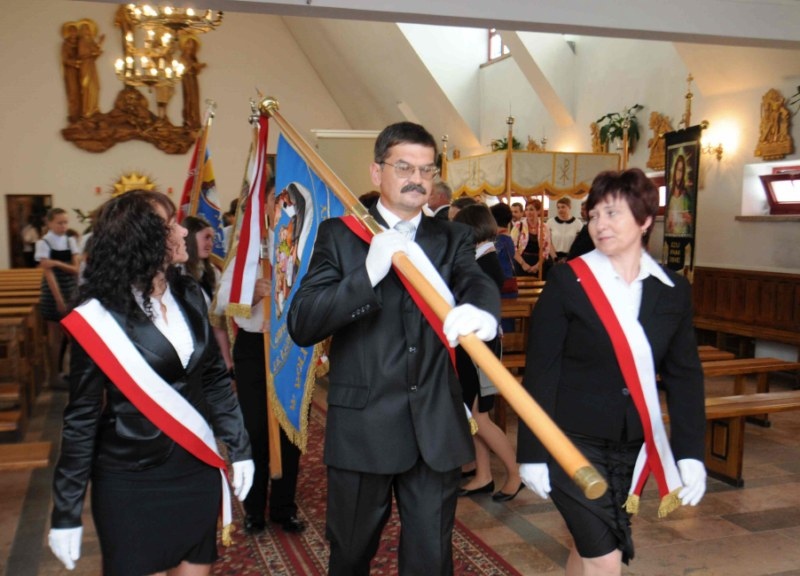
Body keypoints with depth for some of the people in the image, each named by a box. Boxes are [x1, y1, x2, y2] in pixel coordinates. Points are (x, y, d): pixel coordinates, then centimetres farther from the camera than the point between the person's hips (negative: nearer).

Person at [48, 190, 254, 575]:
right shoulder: (100, 316, -13)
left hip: (197, 472, 5)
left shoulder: (189, 295, 2)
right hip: (130, 484, -5)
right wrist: (66, 512, -8)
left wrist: (239, 447, 9)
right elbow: (82, 417, -9)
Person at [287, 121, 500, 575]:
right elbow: (302, 325, -9)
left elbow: (479, 283, -15)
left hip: (437, 429, 1)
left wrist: (481, 311, -40)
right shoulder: (340, 235, 1)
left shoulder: (454, 239, 7)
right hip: (361, 427, -1)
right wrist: (368, 273, -23)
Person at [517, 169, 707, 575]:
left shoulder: (674, 291, 1)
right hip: (572, 442, -4)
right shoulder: (567, 281, -11)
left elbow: (684, 376, 5)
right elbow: (540, 372, -10)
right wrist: (533, 452, -11)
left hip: (631, 448, 4)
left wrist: (690, 453, 1)